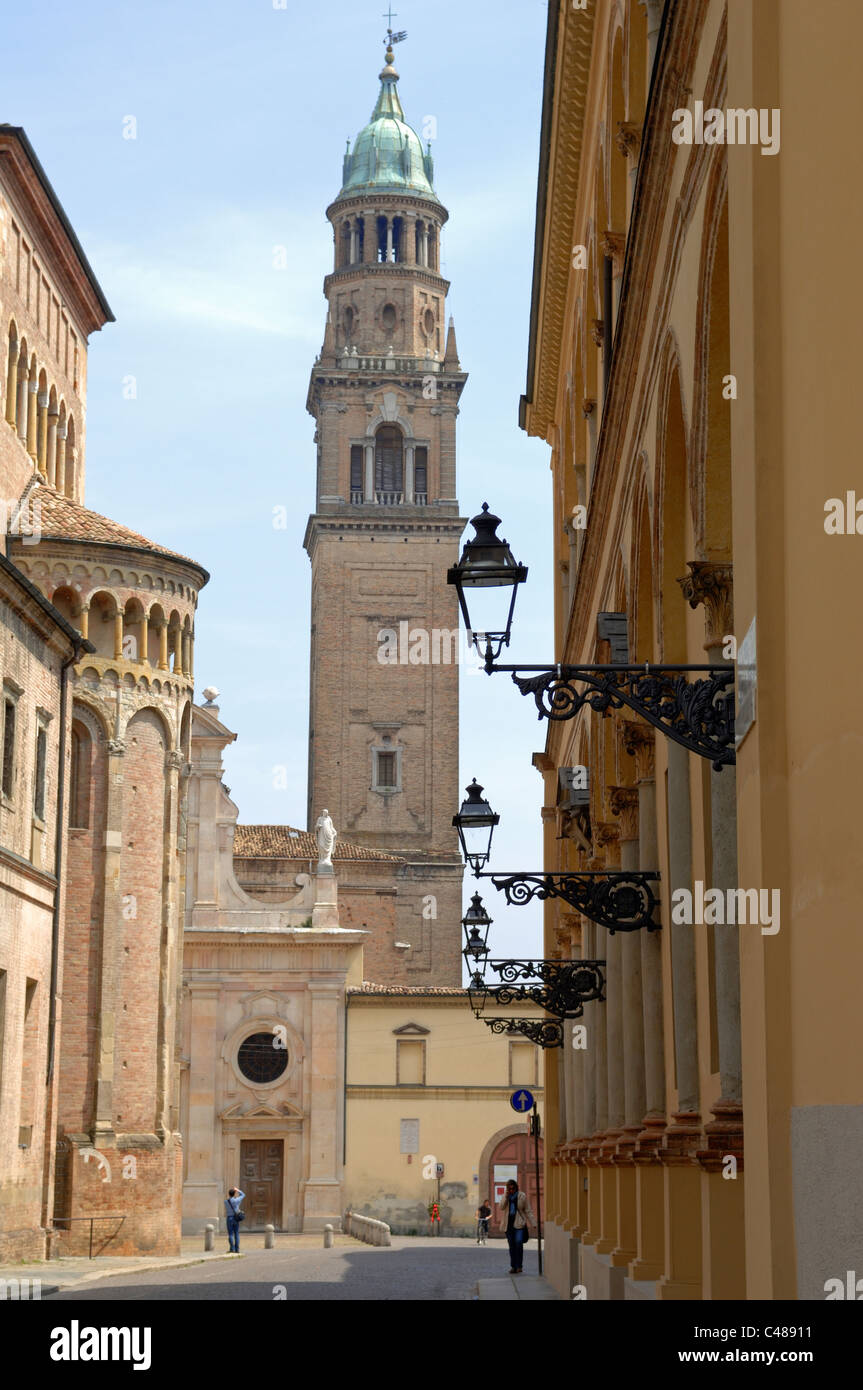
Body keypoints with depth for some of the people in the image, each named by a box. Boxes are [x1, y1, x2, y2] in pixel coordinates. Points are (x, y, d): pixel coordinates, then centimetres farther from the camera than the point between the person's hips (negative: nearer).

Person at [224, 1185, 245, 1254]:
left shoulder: (226, 1201, -8)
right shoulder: (237, 1200, -5)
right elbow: (243, 1195, 14)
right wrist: (237, 1190, 23)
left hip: (229, 1218, -2)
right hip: (236, 1218, 2)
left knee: (230, 1234, -1)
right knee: (236, 1234, 5)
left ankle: (232, 1249, -8)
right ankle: (237, 1249, 1)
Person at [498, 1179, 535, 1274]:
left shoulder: (522, 1196, -1)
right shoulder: (505, 1196, 7)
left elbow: (528, 1211, 2)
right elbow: (502, 1207, -6)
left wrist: (533, 1223, -4)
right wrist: (506, 1197, -16)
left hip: (519, 1223, -3)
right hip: (509, 1223, 3)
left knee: (518, 1243, -18)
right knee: (512, 1246, 4)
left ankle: (519, 1266, -14)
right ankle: (513, 1267, 9)